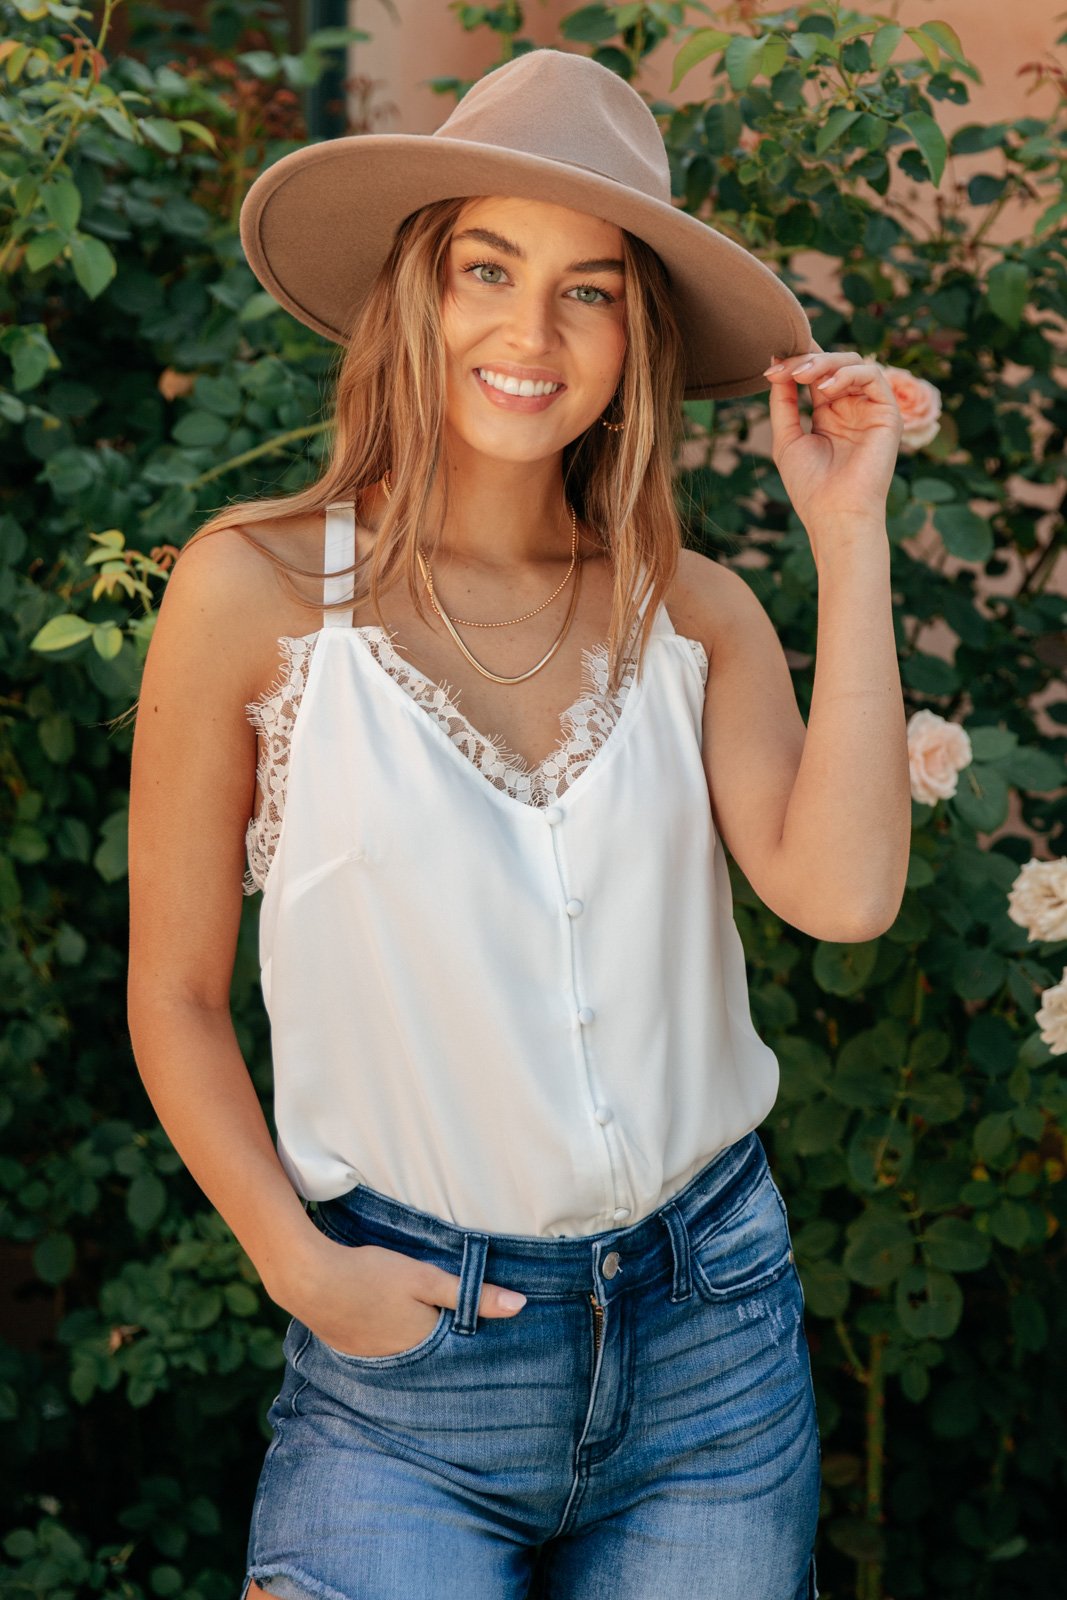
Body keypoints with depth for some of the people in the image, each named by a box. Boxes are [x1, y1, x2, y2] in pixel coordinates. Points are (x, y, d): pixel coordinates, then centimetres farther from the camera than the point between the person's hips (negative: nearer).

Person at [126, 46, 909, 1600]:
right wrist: (300, 1268, -7)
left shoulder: (695, 610, 2)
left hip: (714, 1339, 3)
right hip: (407, 1366, -2)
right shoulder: (260, 588, -6)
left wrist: (850, 540, -11)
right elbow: (176, 997, 0)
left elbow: (843, 890, -14)